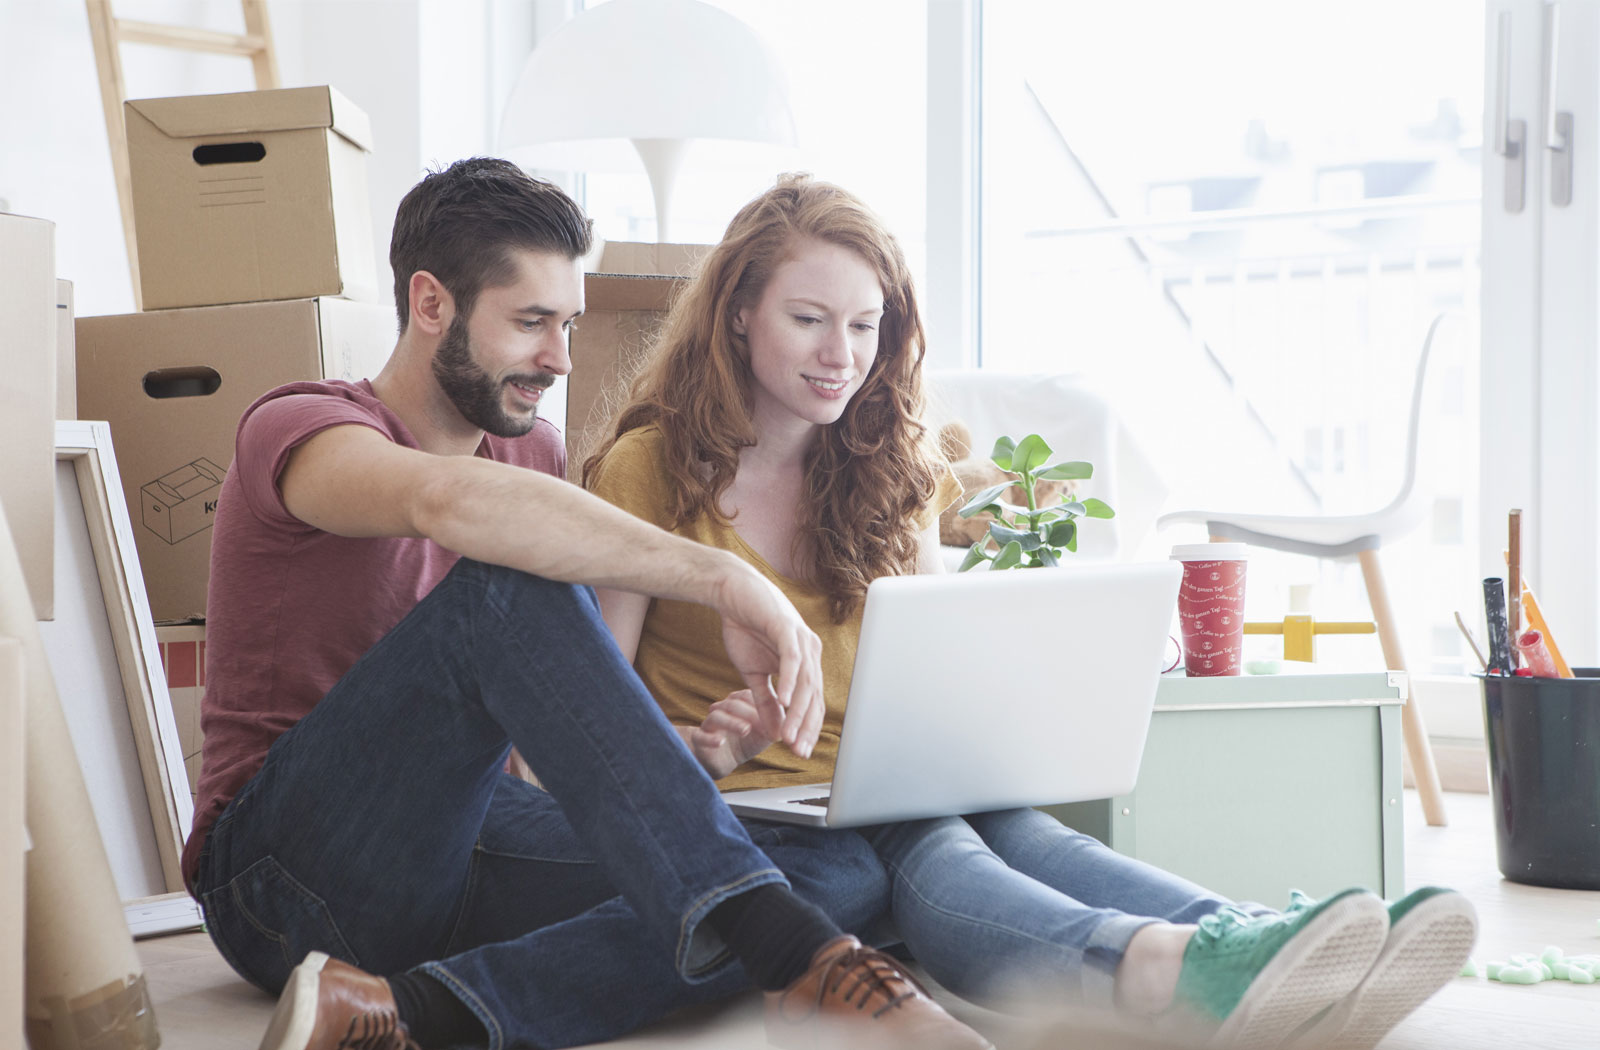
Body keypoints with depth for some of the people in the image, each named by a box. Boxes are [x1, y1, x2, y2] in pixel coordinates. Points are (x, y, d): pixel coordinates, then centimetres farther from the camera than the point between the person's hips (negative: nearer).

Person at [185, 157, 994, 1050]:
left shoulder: (535, 454, 15)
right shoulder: (298, 427, -9)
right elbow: (449, 502, -34)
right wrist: (726, 580, -37)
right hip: (295, 868, -7)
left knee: (850, 870, -16)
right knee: (513, 581, -32)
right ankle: (797, 955, -41)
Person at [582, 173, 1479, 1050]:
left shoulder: (892, 474, 16)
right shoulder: (648, 468, 0)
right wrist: (704, 748, -22)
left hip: (883, 806, 4)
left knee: (1014, 827, -31)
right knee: (928, 851, -37)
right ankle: (1172, 969, -67)